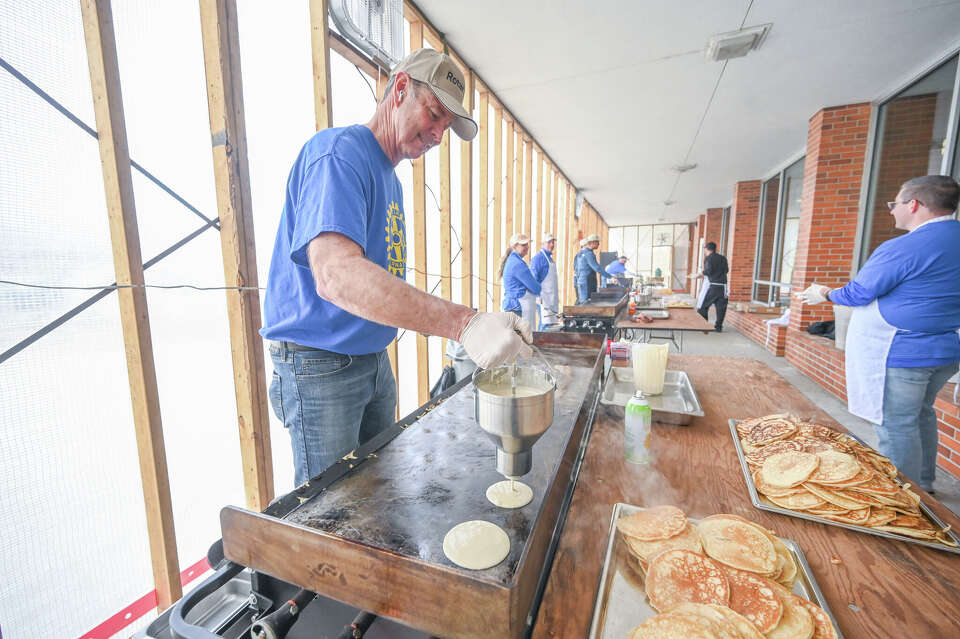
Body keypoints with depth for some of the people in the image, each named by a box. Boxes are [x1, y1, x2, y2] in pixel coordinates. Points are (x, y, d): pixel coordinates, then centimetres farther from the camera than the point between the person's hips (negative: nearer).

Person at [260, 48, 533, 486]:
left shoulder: (390, 177, 14)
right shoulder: (340, 151, -17)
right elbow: (335, 273, -35)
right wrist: (464, 323, -42)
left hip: (374, 360, 9)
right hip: (320, 366, -8)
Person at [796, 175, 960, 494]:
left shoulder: (903, 248, -21)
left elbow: (857, 293, -13)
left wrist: (826, 294, 5)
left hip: (900, 355, -9)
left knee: (895, 427, 1)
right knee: (921, 414, 23)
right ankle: (923, 486, 38)